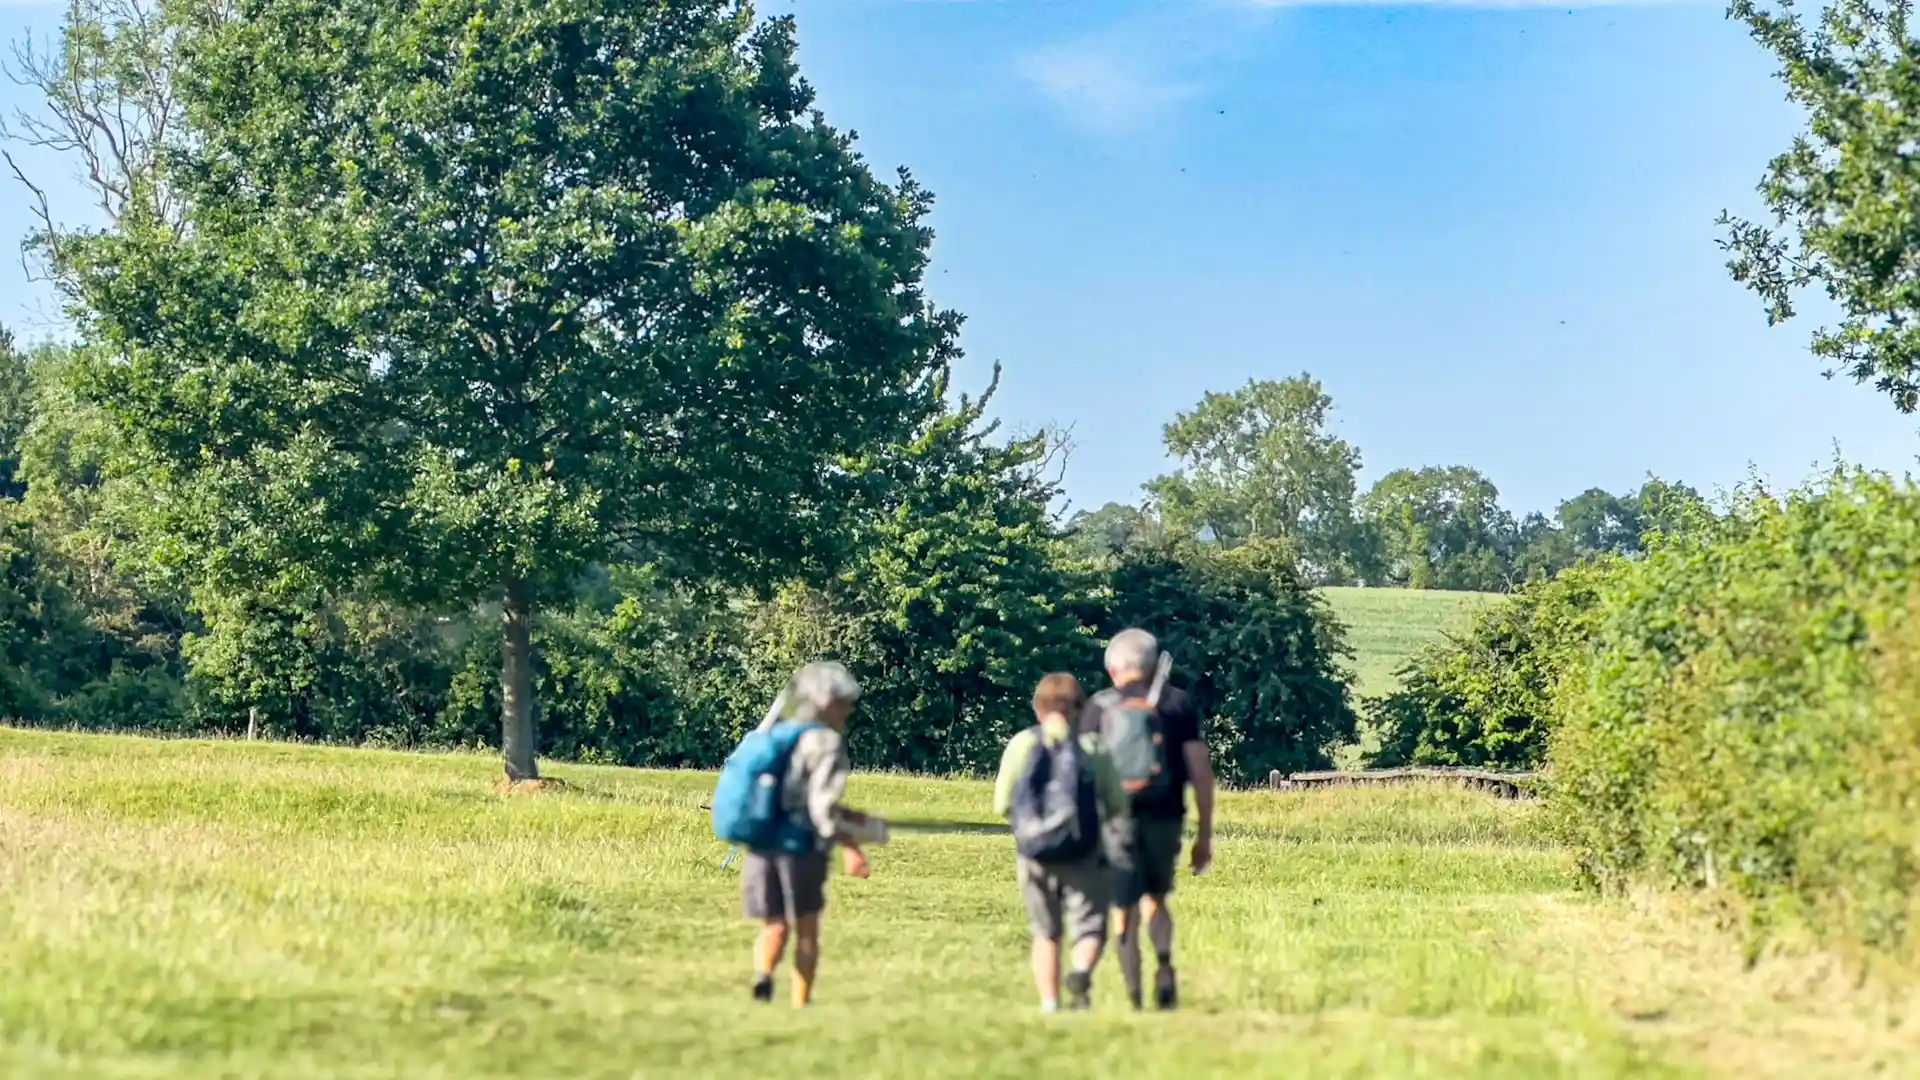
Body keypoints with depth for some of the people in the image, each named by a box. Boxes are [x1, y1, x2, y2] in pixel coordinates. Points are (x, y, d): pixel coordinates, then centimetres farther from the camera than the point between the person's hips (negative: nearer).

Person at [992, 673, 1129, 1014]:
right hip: (1085, 852, -1)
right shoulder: (1094, 747, 1)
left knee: (1046, 932, 16)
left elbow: (1003, 805, -3)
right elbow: (1118, 806, 2)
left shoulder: (1022, 745, 0)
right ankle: (1081, 972, -26)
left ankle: (1049, 1003, 15)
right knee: (1089, 927, 4)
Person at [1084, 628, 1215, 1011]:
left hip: (1117, 819, -2)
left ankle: (1134, 998, 0)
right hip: (1165, 818, 2)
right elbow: (1200, 771, 2)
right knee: (1155, 900, 21)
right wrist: (1204, 834, 6)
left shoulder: (1100, 706, 3)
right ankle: (1165, 963, -5)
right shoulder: (1179, 704, 7)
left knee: (1125, 914, 7)